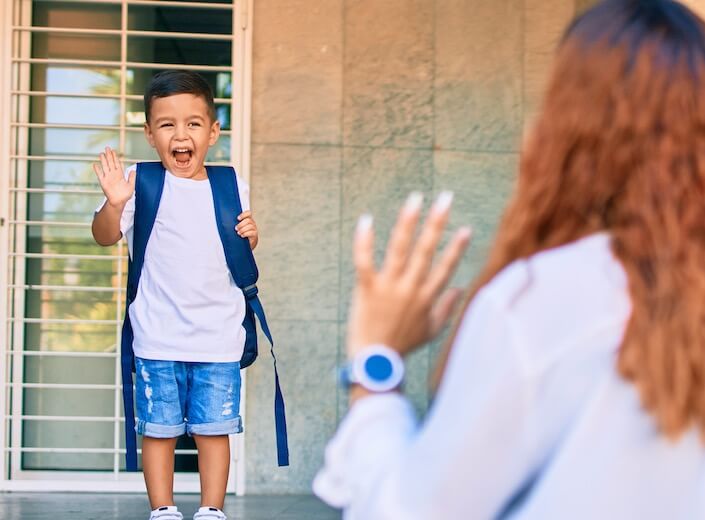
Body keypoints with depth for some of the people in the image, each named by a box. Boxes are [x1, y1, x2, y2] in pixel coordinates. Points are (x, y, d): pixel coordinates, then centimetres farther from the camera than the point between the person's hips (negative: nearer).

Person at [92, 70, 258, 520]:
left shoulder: (231, 188, 6)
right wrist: (114, 204, -29)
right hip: (158, 337, -2)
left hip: (220, 335, 2)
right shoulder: (141, 183, -3)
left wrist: (251, 235, -5)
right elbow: (105, 236, -10)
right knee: (158, 428, 5)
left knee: (215, 427, 6)